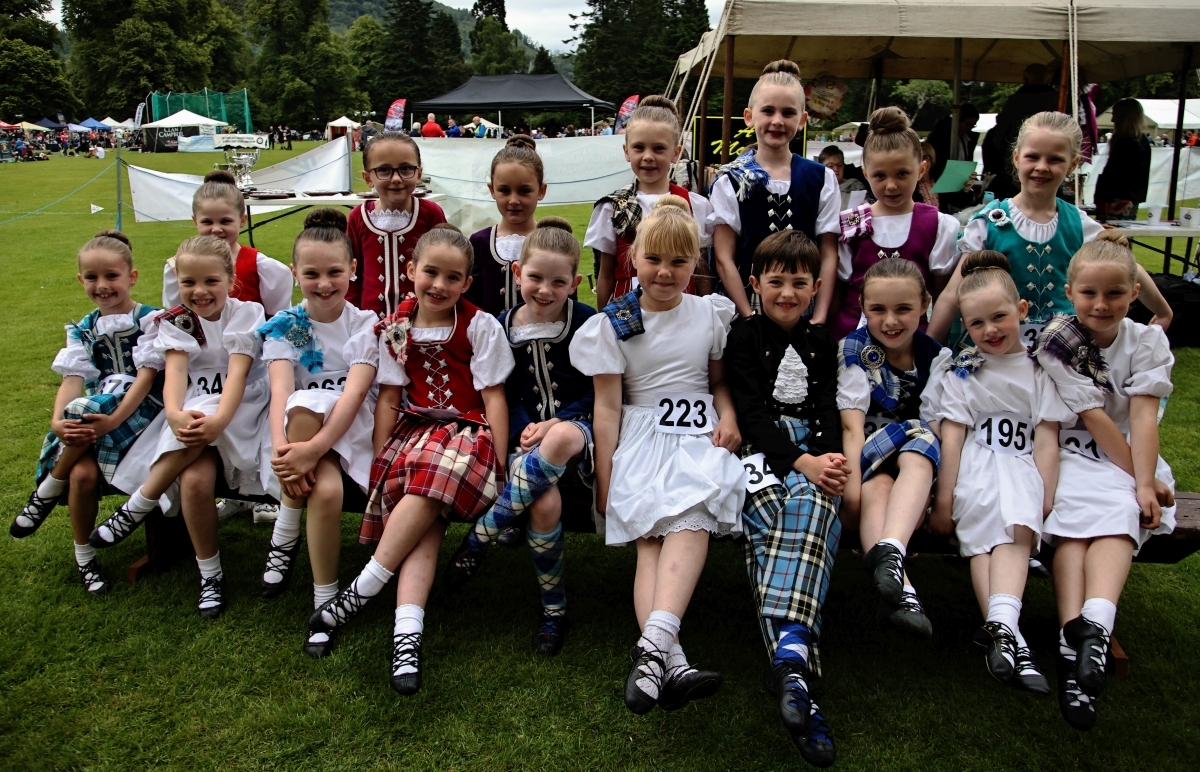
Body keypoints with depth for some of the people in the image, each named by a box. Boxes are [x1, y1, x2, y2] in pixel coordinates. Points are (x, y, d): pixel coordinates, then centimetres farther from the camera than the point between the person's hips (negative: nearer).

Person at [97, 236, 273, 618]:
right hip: (192, 411, 2)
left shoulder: (246, 314, -2)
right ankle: (210, 574, -8)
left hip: (240, 411, -2)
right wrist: (174, 412, -35)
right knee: (195, 478, -28)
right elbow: (175, 370, -13)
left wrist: (218, 420, -34)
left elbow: (237, 373, -15)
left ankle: (137, 508, -13)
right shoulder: (177, 322, 5)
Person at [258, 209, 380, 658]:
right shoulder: (283, 327, 2)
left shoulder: (367, 326, -2)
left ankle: (284, 541, -10)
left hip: (352, 432, -1)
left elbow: (355, 393, -18)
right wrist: (281, 447, -36)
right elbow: (281, 393, -15)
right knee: (325, 490, -34)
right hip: (298, 432, 2)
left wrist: (314, 448, -34)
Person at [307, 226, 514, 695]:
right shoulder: (396, 330, 9)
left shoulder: (480, 326, 1)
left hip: (468, 432, -2)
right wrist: (379, 461, 1)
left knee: (429, 485, -35)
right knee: (424, 522, -26)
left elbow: (494, 397, -2)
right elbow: (389, 400, 10)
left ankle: (364, 589, -23)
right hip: (416, 431, 3)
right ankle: (407, 636, -36)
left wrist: (500, 466, -9)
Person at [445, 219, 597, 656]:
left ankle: (478, 539, -24)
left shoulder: (588, 323, -3)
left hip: (574, 426, -1)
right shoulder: (503, 328, 5)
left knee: (561, 440, -42)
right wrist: (524, 430, -10)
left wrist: (554, 425, -15)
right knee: (545, 503, -31)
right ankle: (554, 609, -6)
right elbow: (504, 394, 10)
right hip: (528, 432, 2)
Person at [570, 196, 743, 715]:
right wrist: (604, 479, -2)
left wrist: (728, 416, 0)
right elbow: (608, 407, 3)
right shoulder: (613, 324, 5)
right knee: (650, 535, -25)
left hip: (700, 434, 1)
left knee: (692, 520, -30)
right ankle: (672, 662, -39)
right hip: (640, 436, -1)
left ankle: (653, 647, -44)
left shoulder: (712, 314, 13)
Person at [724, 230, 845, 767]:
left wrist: (829, 458, -13)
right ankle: (795, 658, -47)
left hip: (813, 453, 2)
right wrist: (801, 461, -18)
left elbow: (827, 411, 11)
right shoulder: (745, 337, 10)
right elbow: (751, 412, -2)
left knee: (812, 501, -35)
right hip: (760, 451, -2)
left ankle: (789, 651, -46)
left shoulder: (820, 344, 21)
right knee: (770, 516, -35)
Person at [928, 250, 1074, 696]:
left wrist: (1046, 496, -8)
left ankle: (999, 627, -43)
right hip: (975, 466, 0)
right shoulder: (962, 370, 10)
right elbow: (952, 436, 1)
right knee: (985, 531, -28)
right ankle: (1008, 635, -37)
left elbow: (1046, 438, 4)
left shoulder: (1040, 368, 10)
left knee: (1019, 526, -30)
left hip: (1021, 467, 1)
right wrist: (944, 499, -7)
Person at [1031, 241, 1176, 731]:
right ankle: (1076, 643, -45)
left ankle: (1093, 627, -47)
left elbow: (1144, 416, -11)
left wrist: (1144, 483, -23)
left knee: (1120, 514, -29)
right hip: (1071, 453, -2)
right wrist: (1138, 479, -14)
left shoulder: (1147, 341, 2)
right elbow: (1093, 417, -12)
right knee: (1075, 514, -30)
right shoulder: (1057, 340, -7)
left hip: (1129, 457, 3)